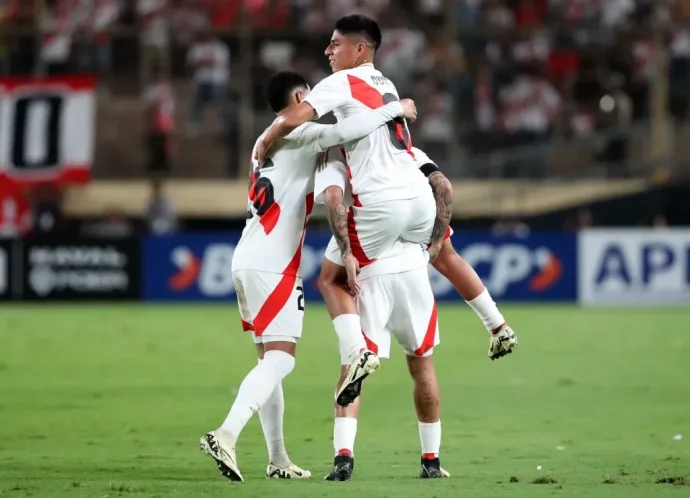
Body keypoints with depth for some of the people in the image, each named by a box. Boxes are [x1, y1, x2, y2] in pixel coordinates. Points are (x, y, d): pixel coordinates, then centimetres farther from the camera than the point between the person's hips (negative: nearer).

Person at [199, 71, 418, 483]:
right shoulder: (299, 134, -6)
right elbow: (345, 131, -24)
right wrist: (395, 109, -11)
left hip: (248, 261, 9)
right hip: (272, 265, -9)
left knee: (271, 359, 12)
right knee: (280, 360, -12)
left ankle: (278, 459, 14)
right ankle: (226, 436, -26)